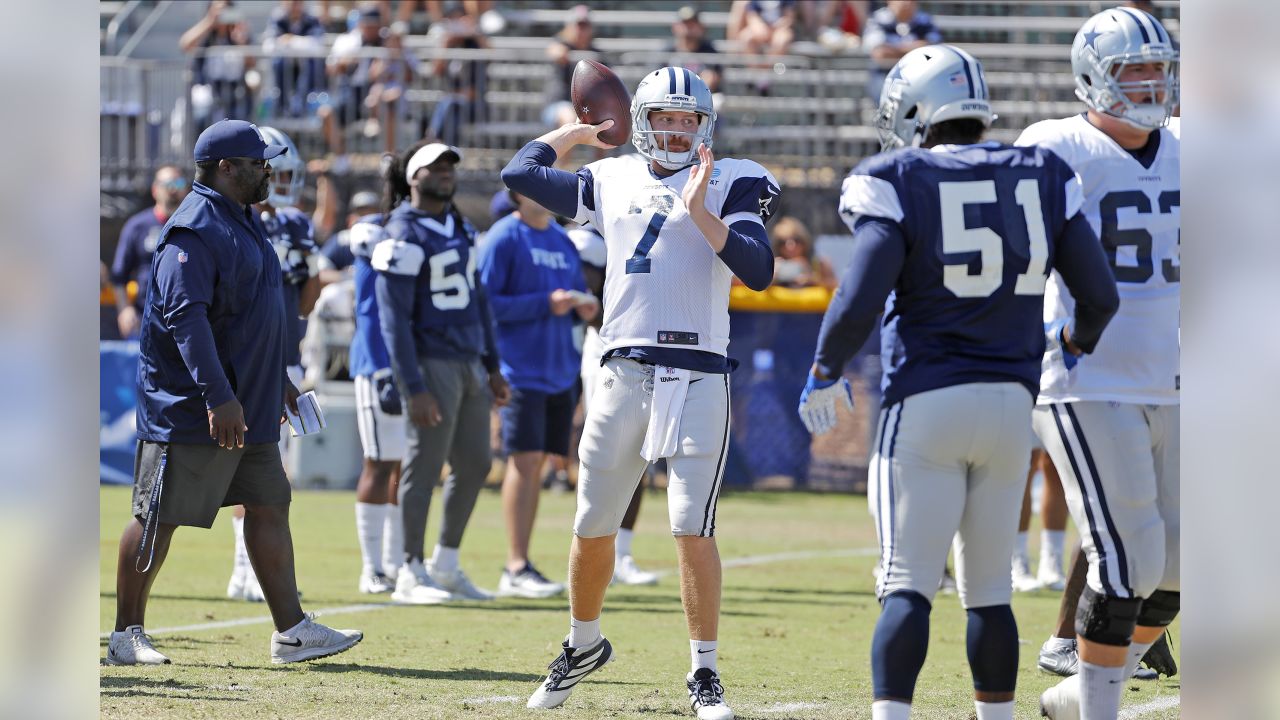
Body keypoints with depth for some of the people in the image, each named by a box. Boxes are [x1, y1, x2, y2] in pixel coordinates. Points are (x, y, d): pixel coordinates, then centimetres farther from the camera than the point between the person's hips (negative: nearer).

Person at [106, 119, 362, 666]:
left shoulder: (243, 222, 16)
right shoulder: (196, 229, -16)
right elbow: (185, 316, -24)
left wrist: (278, 380, 25)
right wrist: (218, 397, -29)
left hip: (248, 407, 10)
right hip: (189, 410, -10)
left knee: (269, 504, 7)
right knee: (158, 518, -2)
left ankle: (291, 631, 8)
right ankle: (127, 636, 6)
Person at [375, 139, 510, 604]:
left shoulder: (459, 226, 15)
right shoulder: (404, 238, -11)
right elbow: (394, 319, -15)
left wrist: (491, 366, 18)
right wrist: (413, 388, -19)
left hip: (468, 362, 8)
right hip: (432, 363, -8)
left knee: (475, 464, 11)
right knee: (425, 468, -5)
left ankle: (446, 564, 22)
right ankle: (411, 575, 0)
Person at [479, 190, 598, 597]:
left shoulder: (562, 240, 15)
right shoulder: (504, 238, -7)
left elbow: (578, 290, 23)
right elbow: (487, 303, -13)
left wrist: (584, 306, 0)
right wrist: (545, 303, -19)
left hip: (559, 372, 7)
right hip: (521, 371, -7)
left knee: (537, 463, 8)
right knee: (524, 460, -12)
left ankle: (519, 566, 12)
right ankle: (517, 569, -13)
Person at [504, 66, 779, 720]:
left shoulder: (728, 186, 2)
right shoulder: (612, 183, 13)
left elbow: (758, 271, -11)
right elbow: (520, 173, 21)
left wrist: (701, 213, -18)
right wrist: (575, 132, 27)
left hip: (697, 377, -4)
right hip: (624, 370, 4)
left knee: (692, 529, -12)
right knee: (593, 526, 11)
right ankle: (583, 645, 33)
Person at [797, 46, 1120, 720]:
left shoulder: (900, 186, -7)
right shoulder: (1041, 180, 5)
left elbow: (858, 304, -16)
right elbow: (1100, 295, 7)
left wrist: (824, 374, 2)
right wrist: (1075, 345, 29)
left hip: (926, 405, -4)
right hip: (1010, 403, 4)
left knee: (907, 587, -5)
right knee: (989, 589, 15)